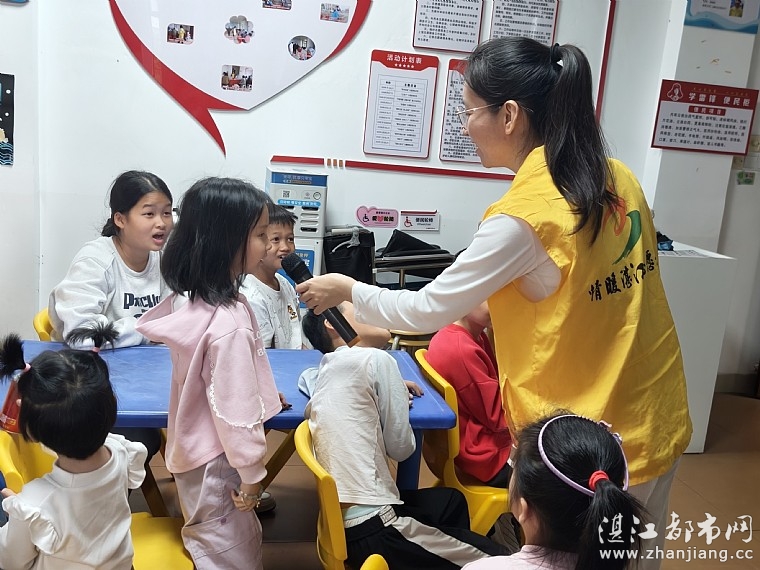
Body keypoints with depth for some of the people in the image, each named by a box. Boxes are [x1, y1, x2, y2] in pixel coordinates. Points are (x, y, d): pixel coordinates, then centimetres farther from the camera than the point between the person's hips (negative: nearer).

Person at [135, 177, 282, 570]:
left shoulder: (188, 298, -4)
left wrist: (261, 390, 18)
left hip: (195, 445, 8)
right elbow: (235, 409, -26)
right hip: (216, 460, -8)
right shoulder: (228, 324, -31)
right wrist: (251, 474, -13)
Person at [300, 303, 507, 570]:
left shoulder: (320, 375, 10)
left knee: (451, 499, 28)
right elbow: (400, 448, -7)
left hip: (342, 526, 9)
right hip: (373, 528, -8)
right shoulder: (375, 359, -9)